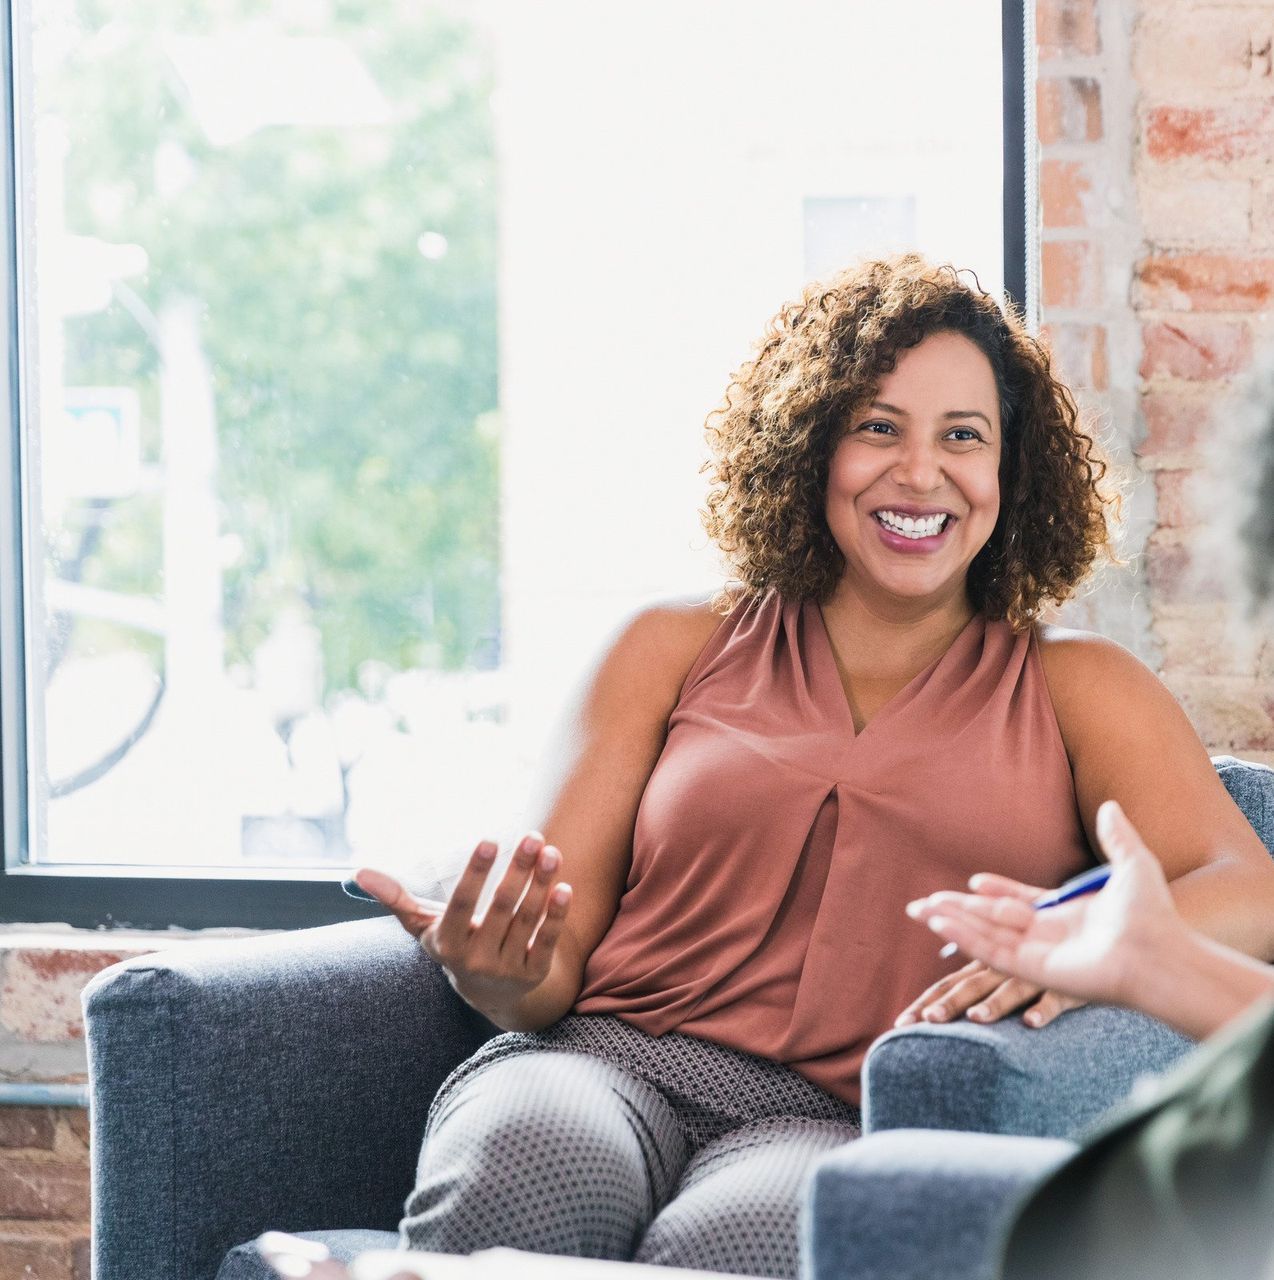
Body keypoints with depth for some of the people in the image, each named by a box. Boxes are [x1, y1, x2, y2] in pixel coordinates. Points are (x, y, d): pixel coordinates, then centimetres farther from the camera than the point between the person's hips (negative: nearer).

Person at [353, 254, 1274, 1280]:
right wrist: (502, 975, -13)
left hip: (841, 1121, -1)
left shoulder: (1072, 688, 18)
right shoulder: (676, 650, 21)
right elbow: (557, 947, 14)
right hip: (608, 1061, 2)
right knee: (520, 1169, -37)